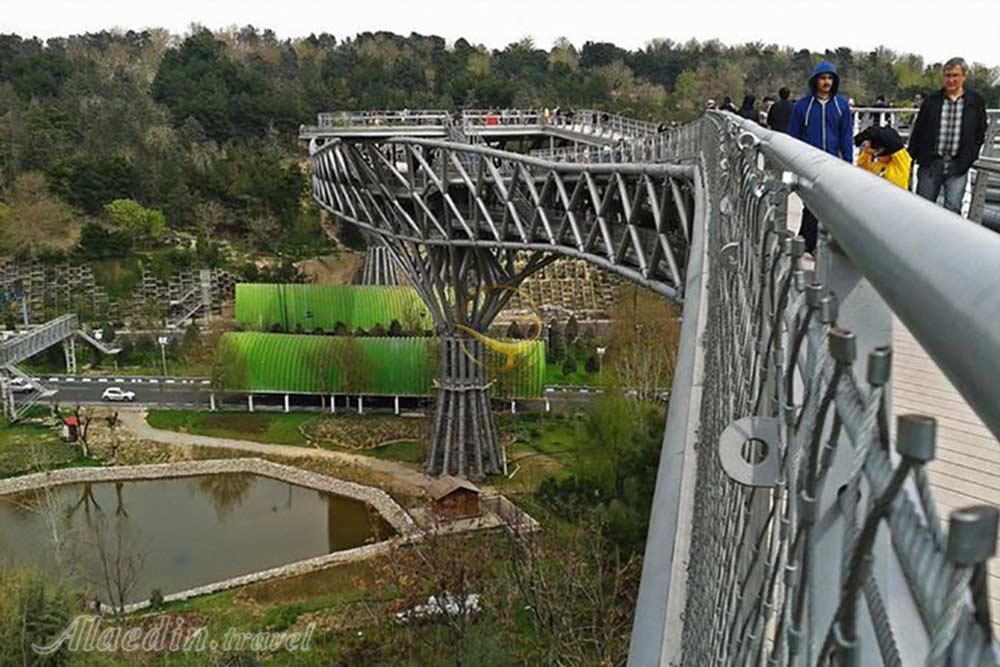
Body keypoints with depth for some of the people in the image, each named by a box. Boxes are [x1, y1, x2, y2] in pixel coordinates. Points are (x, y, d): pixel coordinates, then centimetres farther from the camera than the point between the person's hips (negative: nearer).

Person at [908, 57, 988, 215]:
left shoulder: (976, 101, 4)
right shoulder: (932, 100, 4)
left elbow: (980, 133, 10)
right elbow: (918, 130, 7)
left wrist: (969, 158, 2)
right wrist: (910, 157, 4)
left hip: (958, 166, -1)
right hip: (931, 162, 1)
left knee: (953, 208, -7)